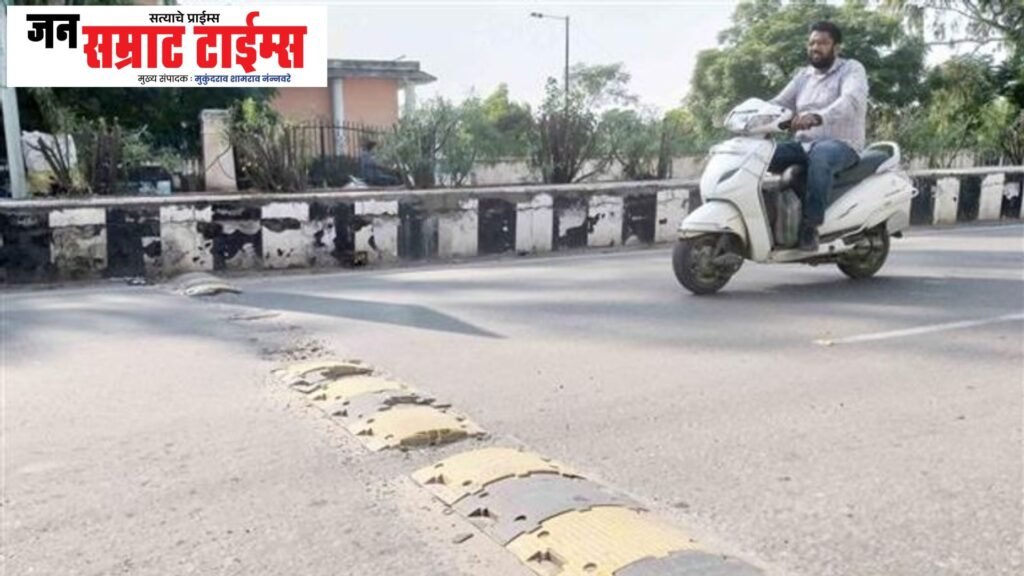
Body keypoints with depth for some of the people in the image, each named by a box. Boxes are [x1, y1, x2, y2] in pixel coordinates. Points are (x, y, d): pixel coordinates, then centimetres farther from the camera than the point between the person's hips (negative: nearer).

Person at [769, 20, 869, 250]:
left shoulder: (852, 69, 0)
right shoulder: (803, 75, 20)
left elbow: (852, 100, -21)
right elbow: (779, 103, 14)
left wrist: (816, 117, -40)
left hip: (841, 145, -6)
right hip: (803, 145, 6)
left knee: (820, 155, -41)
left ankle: (811, 225, -38)